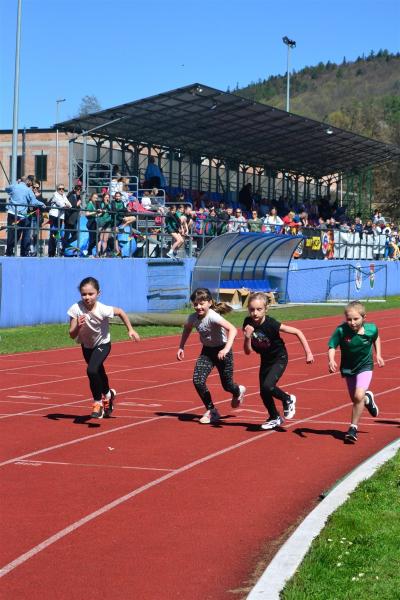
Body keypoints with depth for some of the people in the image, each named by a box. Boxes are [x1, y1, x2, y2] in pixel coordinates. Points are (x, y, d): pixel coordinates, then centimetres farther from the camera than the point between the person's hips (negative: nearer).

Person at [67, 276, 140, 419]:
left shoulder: (103, 310, -31)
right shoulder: (76, 309, -28)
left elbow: (120, 312, -10)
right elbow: (72, 335, -26)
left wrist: (130, 330, -9)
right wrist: (78, 326, -46)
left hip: (102, 344, -3)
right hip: (87, 345, 4)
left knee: (92, 370, -26)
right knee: (98, 373, 22)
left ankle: (98, 402, -6)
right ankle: (108, 394, 54)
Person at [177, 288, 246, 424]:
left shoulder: (213, 317, -30)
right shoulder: (193, 318, -11)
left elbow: (232, 329, -42)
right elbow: (187, 329, 14)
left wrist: (226, 349, -51)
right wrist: (181, 347, 11)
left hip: (221, 351, -5)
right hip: (207, 351, 5)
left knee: (227, 385, 8)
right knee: (198, 380, -14)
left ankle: (238, 392, 47)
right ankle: (211, 411, 4)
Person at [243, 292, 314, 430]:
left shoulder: (271, 324, -29)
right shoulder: (248, 324, -16)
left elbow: (297, 332, -22)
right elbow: (248, 351, -12)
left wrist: (308, 353, -21)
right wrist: (247, 337, -31)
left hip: (279, 358, -6)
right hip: (265, 360, 6)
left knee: (267, 386, -23)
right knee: (263, 392, 8)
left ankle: (288, 399, 6)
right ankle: (275, 418, 32)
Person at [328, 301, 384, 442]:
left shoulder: (371, 329, -19)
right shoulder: (341, 331, -25)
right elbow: (332, 347, -23)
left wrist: (378, 355, 2)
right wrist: (331, 360, -41)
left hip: (365, 366, -2)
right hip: (348, 368, 2)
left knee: (359, 396, -21)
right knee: (355, 399, 15)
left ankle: (353, 428, -3)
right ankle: (368, 399, 54)